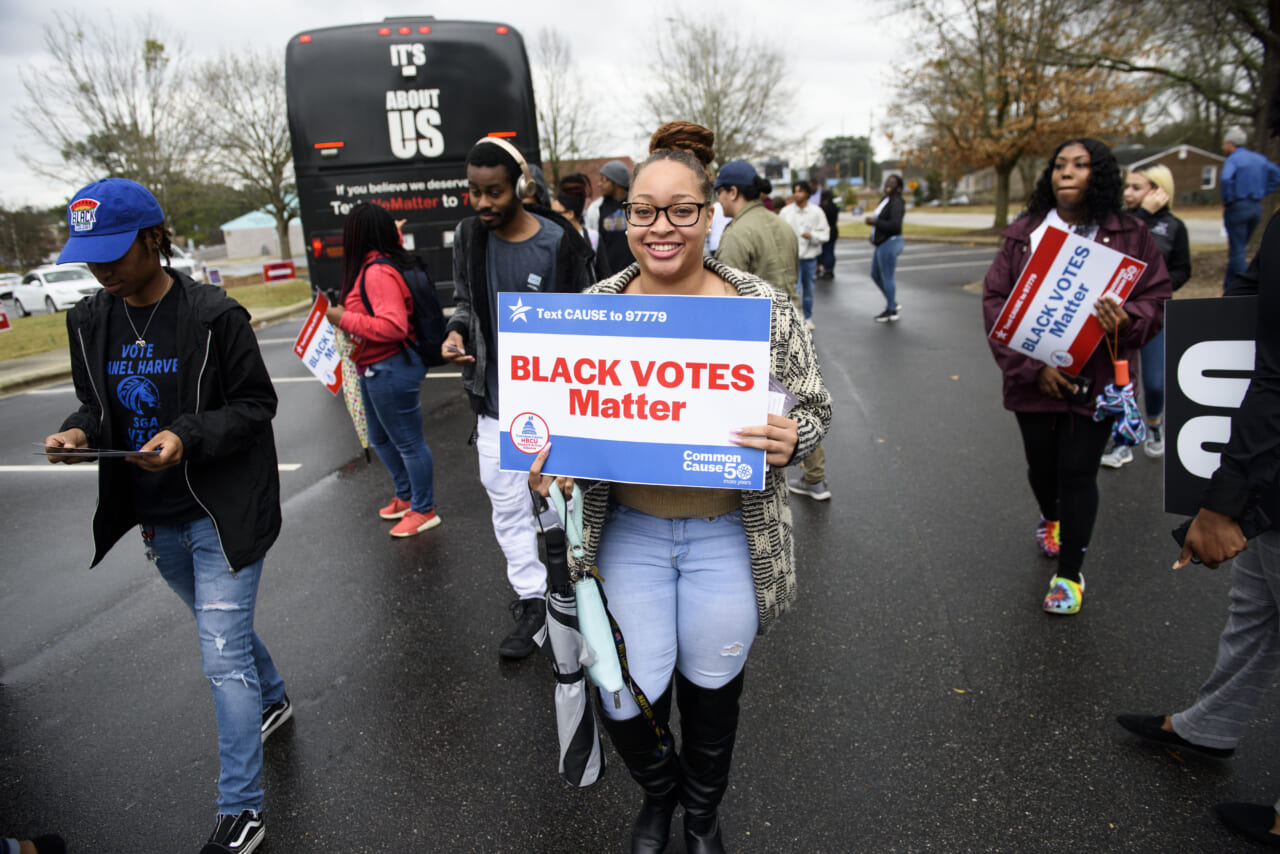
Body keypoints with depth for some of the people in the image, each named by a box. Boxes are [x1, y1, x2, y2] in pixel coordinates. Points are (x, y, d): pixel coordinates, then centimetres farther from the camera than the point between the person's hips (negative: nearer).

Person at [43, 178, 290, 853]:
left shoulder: (214, 315, -15)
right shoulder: (88, 322, 4)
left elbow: (256, 404, -11)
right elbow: (98, 404, 13)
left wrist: (188, 436, -26)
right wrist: (79, 431, -9)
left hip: (222, 511, -6)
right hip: (155, 518, 7)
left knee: (223, 658, -4)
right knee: (224, 630, 25)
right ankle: (272, 701, 52)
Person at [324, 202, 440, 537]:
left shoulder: (378, 272, -22)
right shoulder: (373, 267, 10)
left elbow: (394, 327, -30)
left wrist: (345, 319, -23)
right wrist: (346, 316, 10)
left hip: (390, 370, -11)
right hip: (376, 370, 11)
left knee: (408, 441, 3)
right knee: (380, 438, 23)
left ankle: (424, 511, 17)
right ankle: (405, 497, 39)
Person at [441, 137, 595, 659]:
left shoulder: (559, 243, -12)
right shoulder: (468, 237, 2)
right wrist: (456, 331, -8)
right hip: (495, 400, 4)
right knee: (506, 502, 9)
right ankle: (532, 600, 23)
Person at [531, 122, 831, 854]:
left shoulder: (767, 308, -9)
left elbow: (816, 408, -1)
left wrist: (791, 439, -23)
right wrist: (545, 466, -14)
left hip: (728, 535, 0)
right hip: (627, 532, 1)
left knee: (712, 684, 18)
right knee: (626, 699, 8)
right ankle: (659, 791, 48)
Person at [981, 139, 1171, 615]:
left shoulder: (1130, 236, -1)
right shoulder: (1024, 233, 1)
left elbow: (1157, 300, 2)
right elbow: (995, 301, -5)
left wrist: (1126, 321, -23)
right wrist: (1031, 367, -15)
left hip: (1094, 380, -2)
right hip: (1032, 376, 2)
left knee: (1078, 472, 0)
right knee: (1041, 464, 17)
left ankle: (1069, 574, 17)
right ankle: (1050, 518, 52)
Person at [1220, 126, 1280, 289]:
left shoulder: (1233, 160, -10)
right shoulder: (1260, 158, 13)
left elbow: (1226, 179, -28)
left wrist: (1226, 202, -16)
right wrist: (1262, 193, 15)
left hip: (1238, 207, -7)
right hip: (1257, 208, 7)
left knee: (1237, 251, -3)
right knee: (1237, 249, 18)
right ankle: (1228, 288, 23)